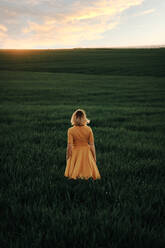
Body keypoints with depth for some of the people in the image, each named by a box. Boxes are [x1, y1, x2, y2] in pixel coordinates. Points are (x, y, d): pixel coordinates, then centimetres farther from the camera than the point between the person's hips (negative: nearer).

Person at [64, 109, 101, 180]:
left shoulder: (71, 130, -15)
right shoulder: (88, 129, -10)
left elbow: (69, 146, -13)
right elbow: (92, 145, -6)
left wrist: (67, 157, 0)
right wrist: (94, 156, 6)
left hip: (75, 153, -1)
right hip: (86, 153, 1)